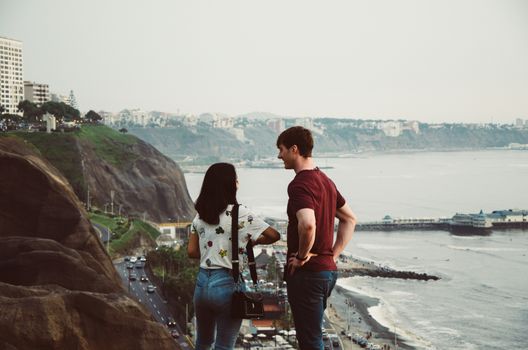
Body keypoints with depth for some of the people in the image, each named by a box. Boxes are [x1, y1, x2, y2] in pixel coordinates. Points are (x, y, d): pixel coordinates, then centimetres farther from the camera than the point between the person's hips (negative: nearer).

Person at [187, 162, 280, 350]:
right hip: (227, 284, -6)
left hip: (202, 282, 6)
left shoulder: (200, 215, 6)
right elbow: (274, 235, -7)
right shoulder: (238, 213, -11)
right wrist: (251, 241, 8)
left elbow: (192, 251, 9)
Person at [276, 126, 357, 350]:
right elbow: (350, 219, 23)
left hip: (307, 273, -9)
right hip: (328, 270, 9)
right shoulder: (325, 180, 13)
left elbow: (307, 224, -35)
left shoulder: (300, 184, -17)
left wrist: (302, 256, -19)